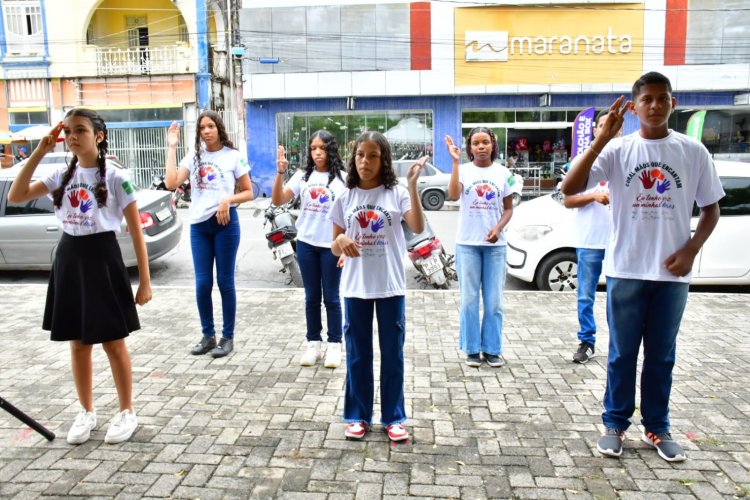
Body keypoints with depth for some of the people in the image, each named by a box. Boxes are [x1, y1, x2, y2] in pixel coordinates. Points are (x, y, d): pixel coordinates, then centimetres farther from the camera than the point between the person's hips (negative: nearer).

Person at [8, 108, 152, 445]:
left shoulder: (116, 177, -8)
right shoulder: (61, 175, 6)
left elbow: (136, 232, -7)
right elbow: (15, 197, -3)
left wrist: (145, 281, -9)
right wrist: (40, 151, -6)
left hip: (103, 259, -5)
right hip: (69, 259, 5)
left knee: (113, 342, 4)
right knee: (78, 344, 12)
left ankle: (126, 412, 21)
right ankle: (86, 412, 29)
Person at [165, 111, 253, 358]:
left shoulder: (233, 156, 0)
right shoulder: (194, 156, 8)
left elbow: (248, 192, 2)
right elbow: (171, 183, -6)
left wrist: (228, 200, -17)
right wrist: (172, 147, -3)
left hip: (225, 223, -3)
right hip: (199, 225, 3)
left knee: (225, 282, 3)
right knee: (202, 284, 5)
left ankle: (227, 337, 15)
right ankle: (208, 335, 20)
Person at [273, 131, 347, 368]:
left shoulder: (342, 178, -3)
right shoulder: (302, 176, 3)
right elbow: (278, 201, -3)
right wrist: (280, 173, -16)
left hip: (331, 245, -3)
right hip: (306, 244, 3)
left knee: (331, 298, 5)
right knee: (311, 297, 11)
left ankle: (334, 344, 16)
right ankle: (313, 343, 22)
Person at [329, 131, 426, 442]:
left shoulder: (397, 193, -3)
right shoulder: (345, 198, 3)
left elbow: (418, 228, -20)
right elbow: (334, 248, 6)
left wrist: (412, 185, -26)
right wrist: (342, 241, -18)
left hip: (390, 286, -1)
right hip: (355, 287, 2)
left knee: (392, 353, 9)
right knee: (357, 354, 11)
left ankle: (393, 417, 23)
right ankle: (357, 416, 26)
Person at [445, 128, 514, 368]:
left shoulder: (503, 173, 4)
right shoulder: (463, 170, -2)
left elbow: (508, 208, 6)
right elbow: (453, 195, -21)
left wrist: (498, 229, -12)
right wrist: (455, 161, -22)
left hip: (495, 244, 2)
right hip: (467, 243, -1)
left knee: (494, 300, 7)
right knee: (469, 299, 5)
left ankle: (492, 349, 19)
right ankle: (472, 349, 17)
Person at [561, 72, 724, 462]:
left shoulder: (693, 151, 2)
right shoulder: (618, 150, -4)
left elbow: (711, 208, 9)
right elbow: (569, 188, -17)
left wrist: (691, 249, -6)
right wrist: (601, 139, -23)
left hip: (671, 273, 2)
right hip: (626, 269, -1)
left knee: (662, 354, 13)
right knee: (622, 352, 9)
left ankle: (657, 428, 28)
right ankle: (615, 424, 23)